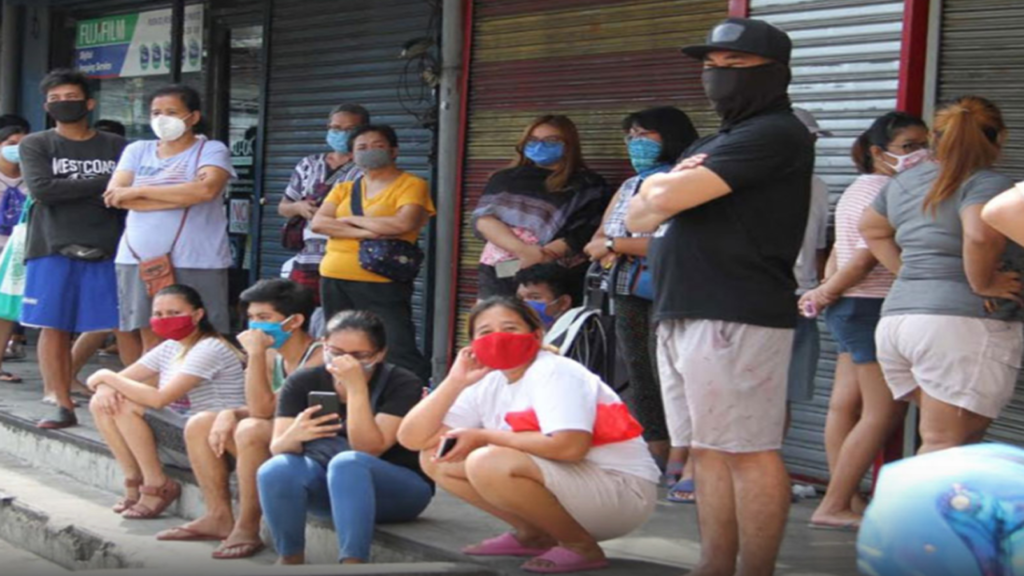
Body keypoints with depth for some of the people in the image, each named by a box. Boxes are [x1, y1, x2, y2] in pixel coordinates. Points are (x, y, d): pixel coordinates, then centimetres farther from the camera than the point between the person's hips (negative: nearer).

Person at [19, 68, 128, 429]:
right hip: (54, 250, 0)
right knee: (54, 328, 0)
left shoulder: (115, 146, 11)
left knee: (126, 327, -6)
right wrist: (102, 184, -8)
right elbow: (42, 189, -8)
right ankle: (64, 407, 7)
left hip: (108, 249, 0)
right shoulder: (35, 145, 8)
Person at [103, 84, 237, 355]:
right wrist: (182, 197, -10)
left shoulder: (212, 151, 3)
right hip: (140, 260, 4)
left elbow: (206, 189, -17)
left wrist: (139, 191, -10)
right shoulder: (137, 150, 14)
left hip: (197, 263, -4)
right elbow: (115, 195, 0)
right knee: (150, 339, 5)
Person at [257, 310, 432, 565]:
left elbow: (368, 450, -22)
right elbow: (278, 449, -10)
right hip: (327, 486, 4)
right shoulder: (302, 382, -3)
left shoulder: (402, 384, -13)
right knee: (276, 470, -29)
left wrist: (356, 388, -31)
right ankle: (290, 559, -12)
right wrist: (293, 435, -34)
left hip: (396, 489, -3)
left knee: (346, 462, -36)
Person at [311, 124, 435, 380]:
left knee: (399, 351, -14)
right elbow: (318, 223, 0)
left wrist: (351, 219, -5)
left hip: (383, 284, -6)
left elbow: (404, 224, -18)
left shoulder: (412, 185, -1)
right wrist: (363, 232, -15)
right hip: (335, 280, 6)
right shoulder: (343, 189, 14)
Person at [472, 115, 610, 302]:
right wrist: (523, 250, -13)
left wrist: (539, 256, -18)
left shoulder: (587, 186, 7)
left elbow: (583, 235, -5)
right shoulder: (505, 179, 18)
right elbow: (482, 219, 3)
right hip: (498, 277, 4)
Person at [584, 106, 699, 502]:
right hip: (628, 296, 8)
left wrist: (616, 244, -10)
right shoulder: (629, 186, 19)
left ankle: (686, 466, -7)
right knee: (640, 380, 10)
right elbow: (597, 242, 18)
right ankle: (660, 462, 18)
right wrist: (604, 248, -7)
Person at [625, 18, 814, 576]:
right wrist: (670, 186, -3)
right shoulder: (709, 144, 24)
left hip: (737, 317, -10)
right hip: (681, 315, 10)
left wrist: (662, 188, 8)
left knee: (748, 451, -7)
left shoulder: (776, 134, -7)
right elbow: (637, 218, 16)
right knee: (708, 451, 10)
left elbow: (667, 199, -15)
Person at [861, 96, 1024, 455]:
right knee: (946, 447, -8)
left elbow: (871, 228, 32)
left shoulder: (904, 183, 16)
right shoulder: (986, 184, -8)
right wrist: (982, 284, -12)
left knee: (951, 440, 14)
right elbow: (981, 235, -27)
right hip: (964, 322, -7)